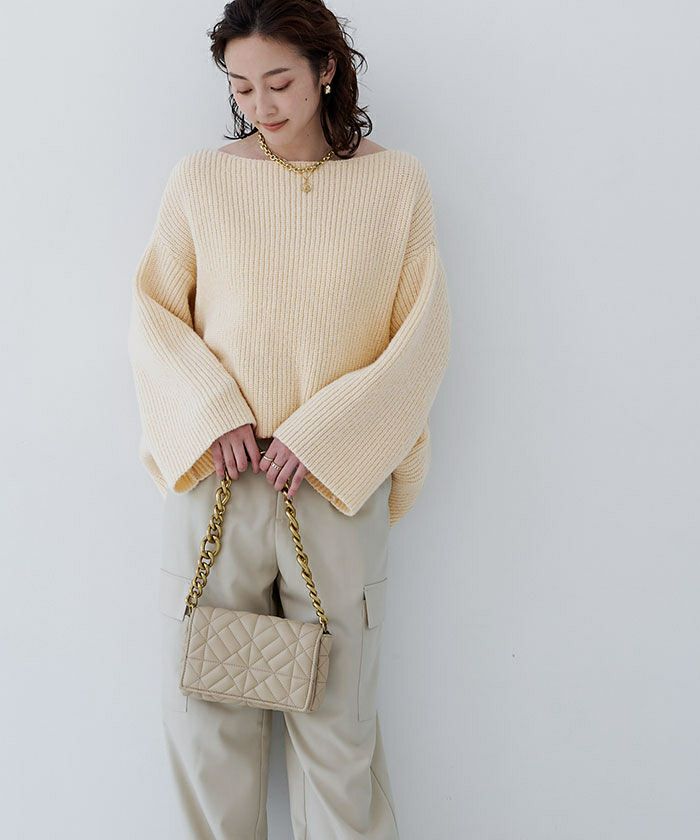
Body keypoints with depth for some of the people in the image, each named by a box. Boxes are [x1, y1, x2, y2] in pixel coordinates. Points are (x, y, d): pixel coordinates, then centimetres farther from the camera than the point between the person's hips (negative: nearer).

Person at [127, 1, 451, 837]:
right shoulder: (199, 179, 6)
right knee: (205, 711, 9)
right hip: (213, 477, 2)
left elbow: (424, 338, 0)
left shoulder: (395, 183, 4)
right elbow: (152, 315, 7)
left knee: (338, 718, 7)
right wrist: (209, 414, -10)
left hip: (338, 484, -1)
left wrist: (322, 438, -10)